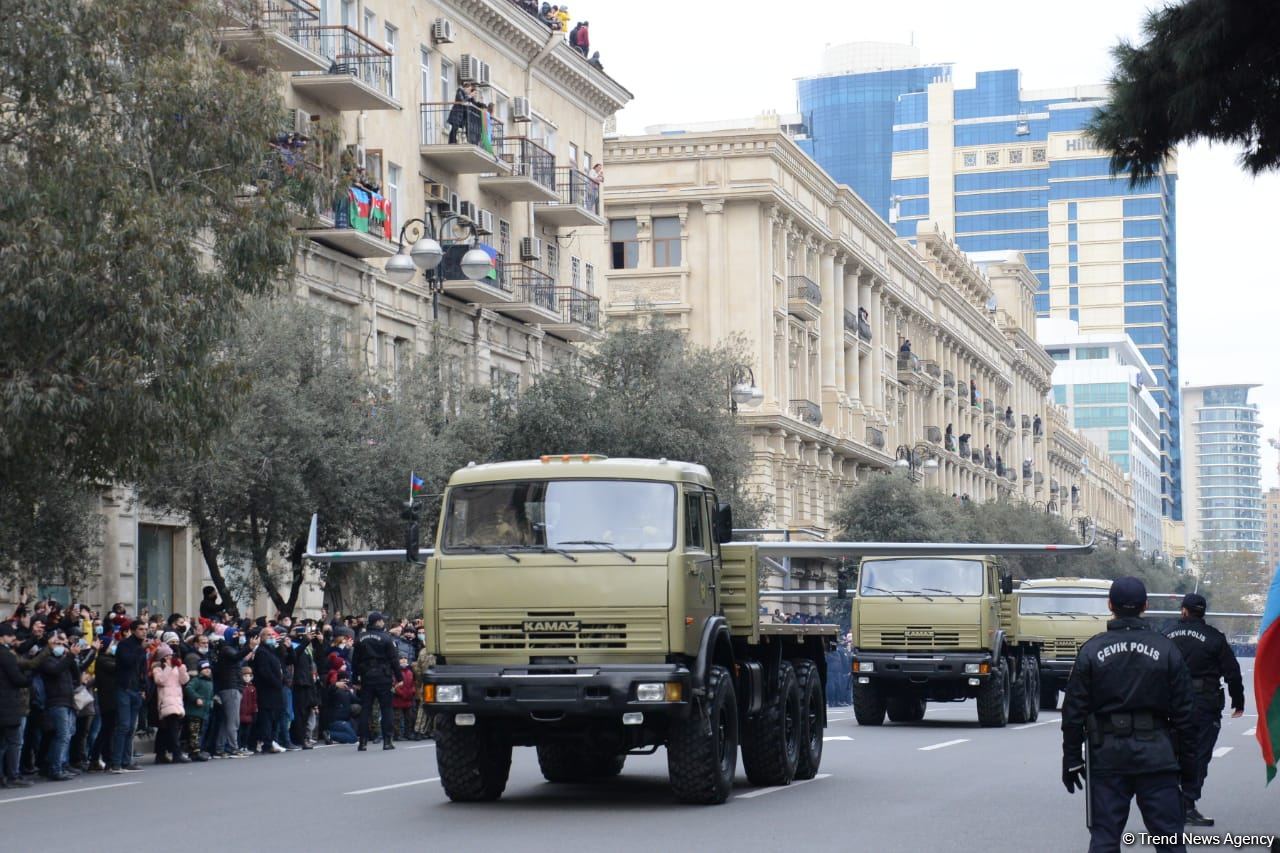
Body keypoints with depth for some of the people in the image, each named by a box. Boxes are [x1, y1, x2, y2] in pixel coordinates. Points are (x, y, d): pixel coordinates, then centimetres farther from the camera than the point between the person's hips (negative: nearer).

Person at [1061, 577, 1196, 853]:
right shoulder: (1166, 649, 0)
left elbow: (1074, 711, 0)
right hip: (1156, 755, 0)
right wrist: (1188, 761, 8)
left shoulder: (1091, 650, 0)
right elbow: (1183, 713, 1)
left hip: (1106, 757, 0)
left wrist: (1071, 758, 7)